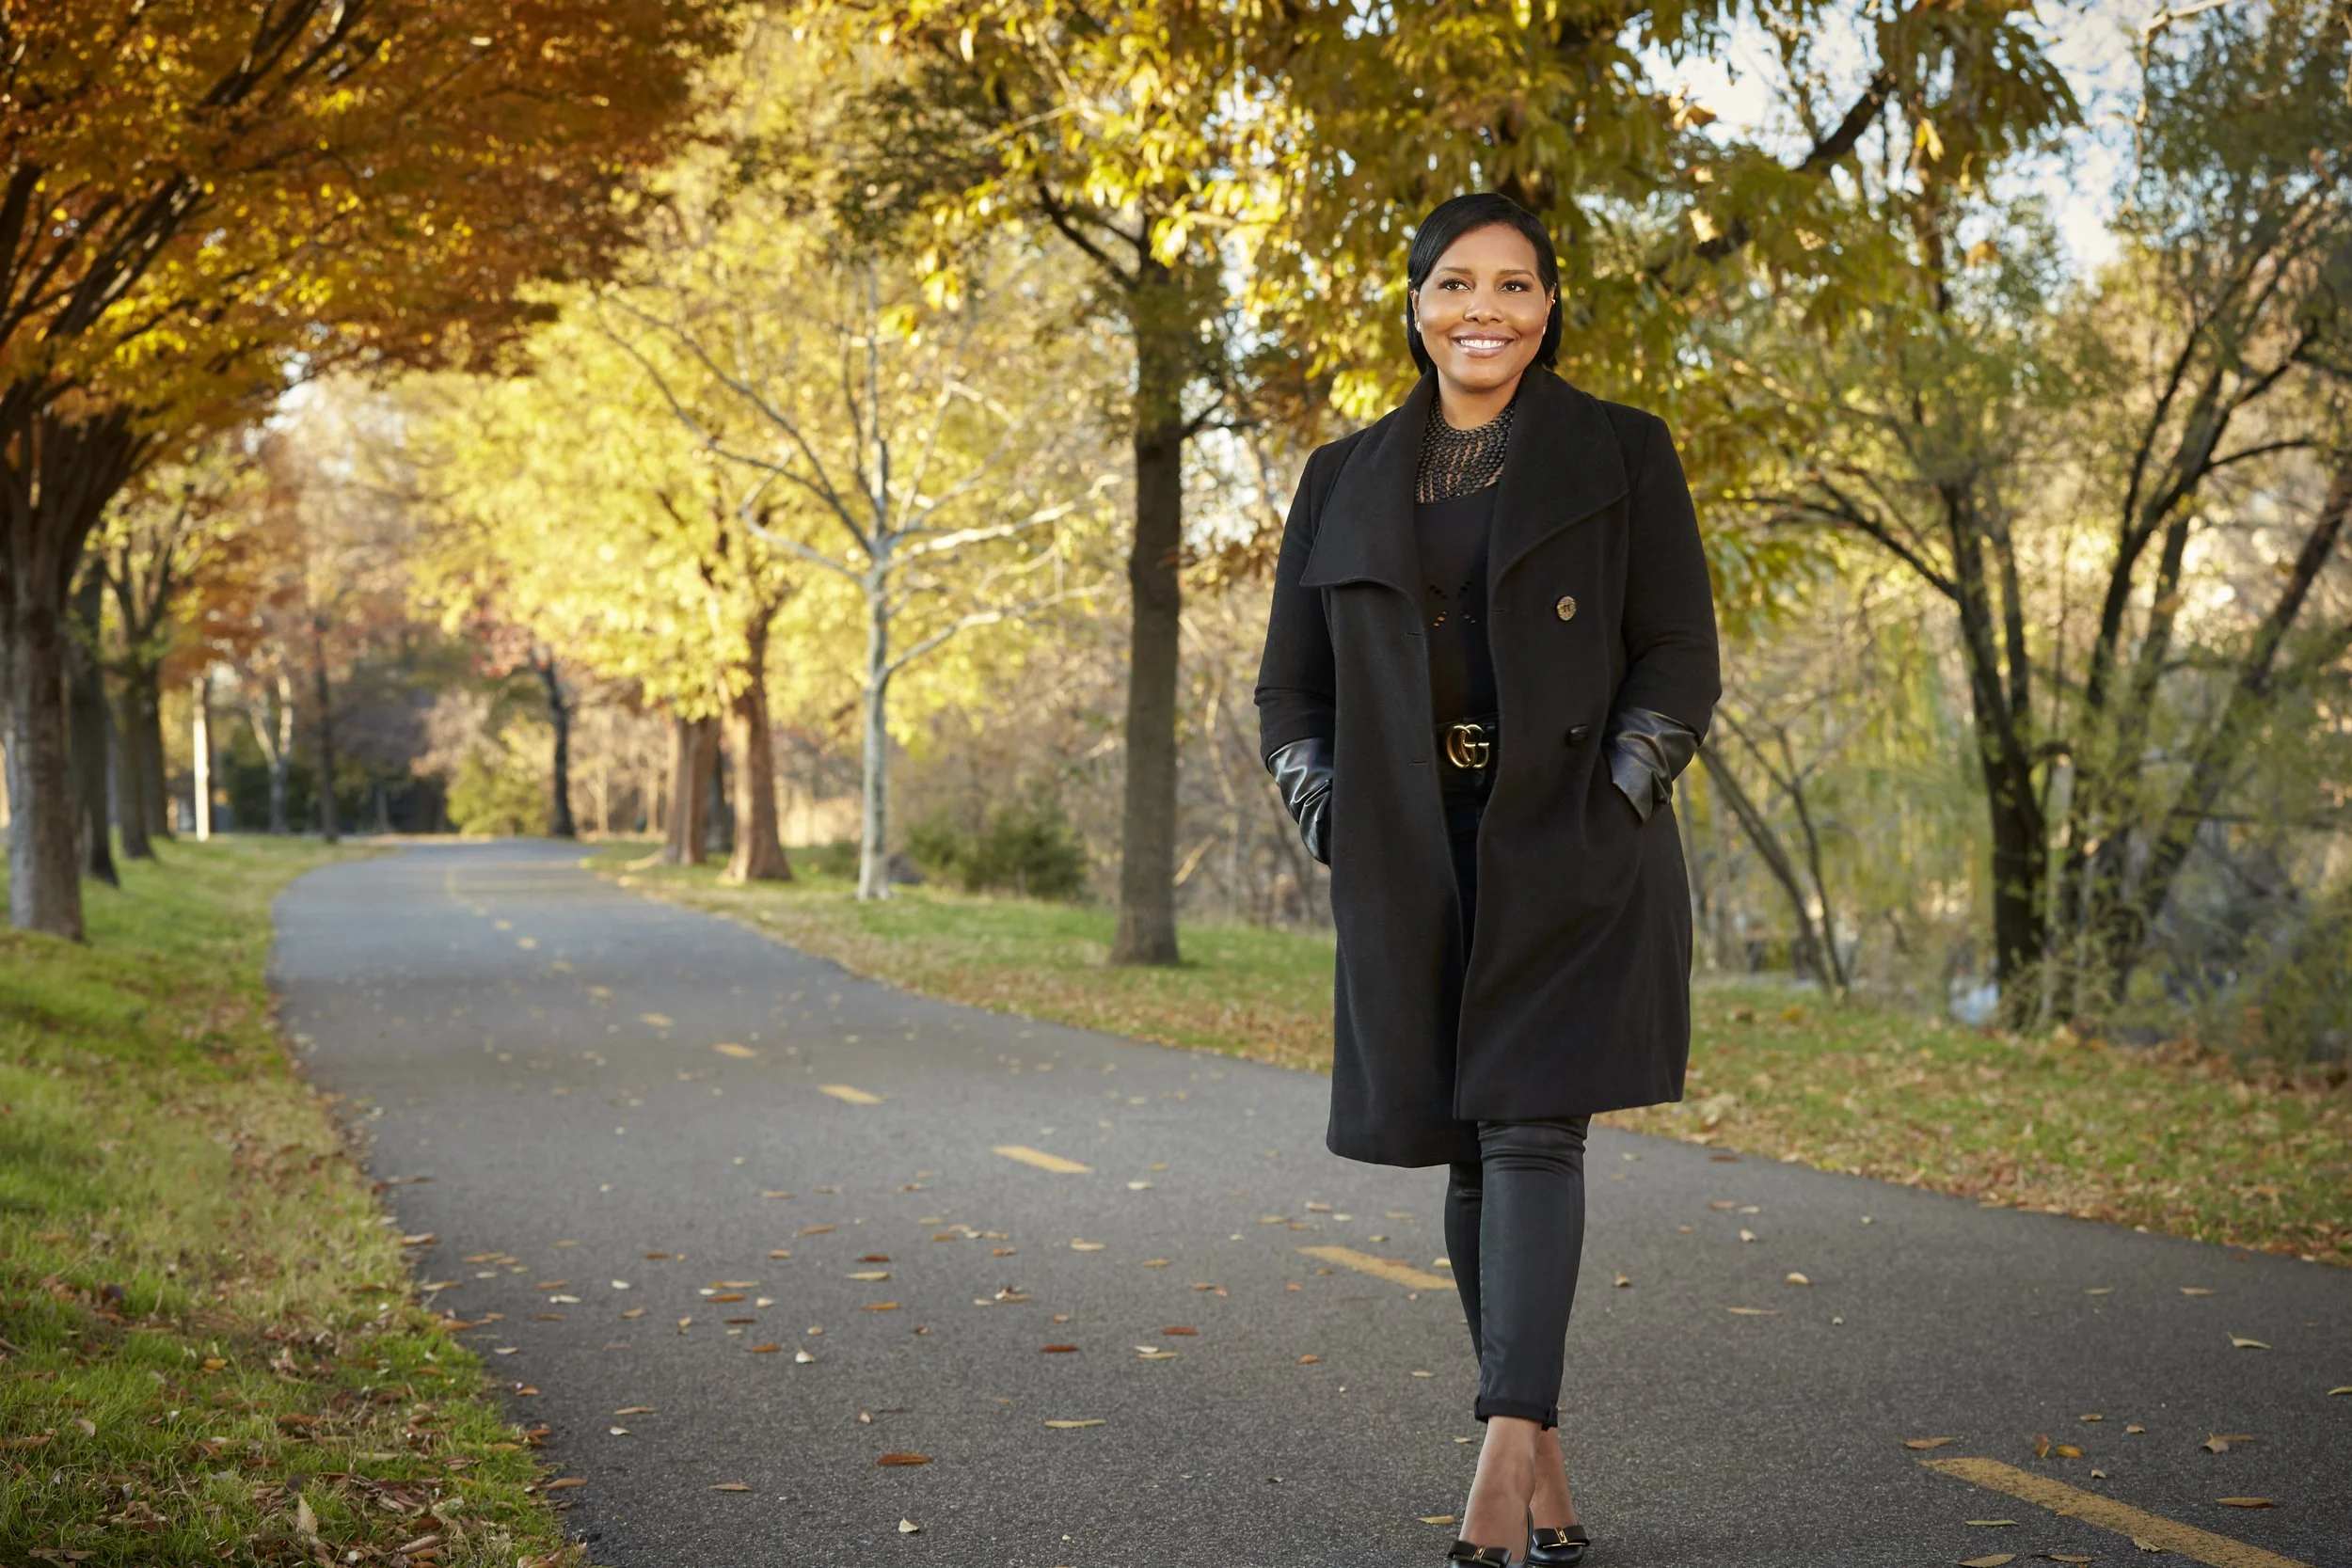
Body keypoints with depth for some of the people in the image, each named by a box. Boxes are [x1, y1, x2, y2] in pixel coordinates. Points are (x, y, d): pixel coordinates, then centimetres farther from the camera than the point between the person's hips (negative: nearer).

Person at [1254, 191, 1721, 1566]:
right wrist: (1337, 829, 0)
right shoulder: (1348, 481, 11)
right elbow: (1292, 691, 13)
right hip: (1416, 867, 3)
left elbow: (1680, 663, 0)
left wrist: (1602, 812, -10)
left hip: (1573, 853, -3)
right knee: (1470, 1155, 5)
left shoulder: (1622, 454, 3)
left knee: (1534, 1133, -13)